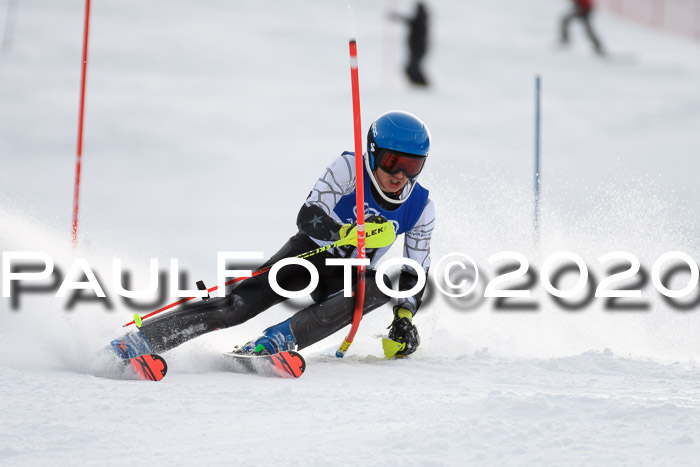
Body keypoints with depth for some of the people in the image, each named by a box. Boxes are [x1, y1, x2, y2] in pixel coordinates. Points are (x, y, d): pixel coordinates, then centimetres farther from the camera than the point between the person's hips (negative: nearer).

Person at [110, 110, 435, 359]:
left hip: (346, 278, 3)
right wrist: (345, 232, -45)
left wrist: (405, 317, -16)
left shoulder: (420, 209, -9)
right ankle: (138, 340, -31)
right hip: (311, 251, -2)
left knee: (381, 287, -34)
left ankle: (277, 340, -43)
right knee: (243, 303, -27)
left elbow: (415, 274, 0)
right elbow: (307, 218, -27)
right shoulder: (350, 168, -18)